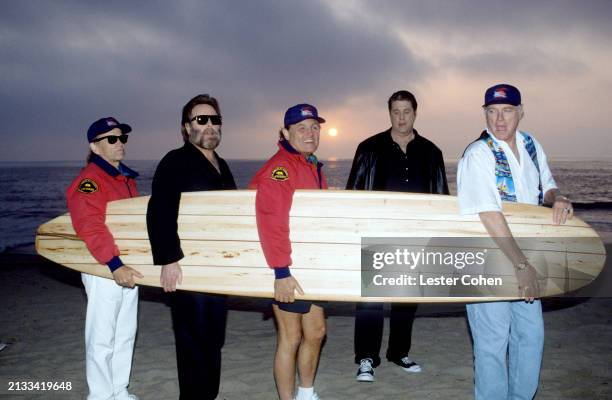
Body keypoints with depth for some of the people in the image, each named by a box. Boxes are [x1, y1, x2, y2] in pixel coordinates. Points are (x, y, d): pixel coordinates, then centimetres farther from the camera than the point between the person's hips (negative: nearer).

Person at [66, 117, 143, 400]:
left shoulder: (127, 178, 14)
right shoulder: (89, 180, -14)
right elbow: (89, 226, -27)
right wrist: (115, 265, -35)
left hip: (128, 267, 9)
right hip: (104, 270, -9)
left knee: (125, 335, 17)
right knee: (102, 339, 0)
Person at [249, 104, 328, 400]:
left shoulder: (313, 167, 14)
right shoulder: (279, 168, -17)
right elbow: (270, 222, -27)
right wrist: (281, 272, -30)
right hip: (288, 273, -9)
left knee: (315, 332, 19)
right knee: (291, 338, 2)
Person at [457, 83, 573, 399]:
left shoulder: (531, 146, 6)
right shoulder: (478, 155, -18)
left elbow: (546, 186, 20)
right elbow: (489, 214, -26)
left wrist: (557, 200, -6)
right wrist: (521, 265, -27)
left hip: (523, 261, 7)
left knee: (531, 335, 14)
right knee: (493, 342, -1)